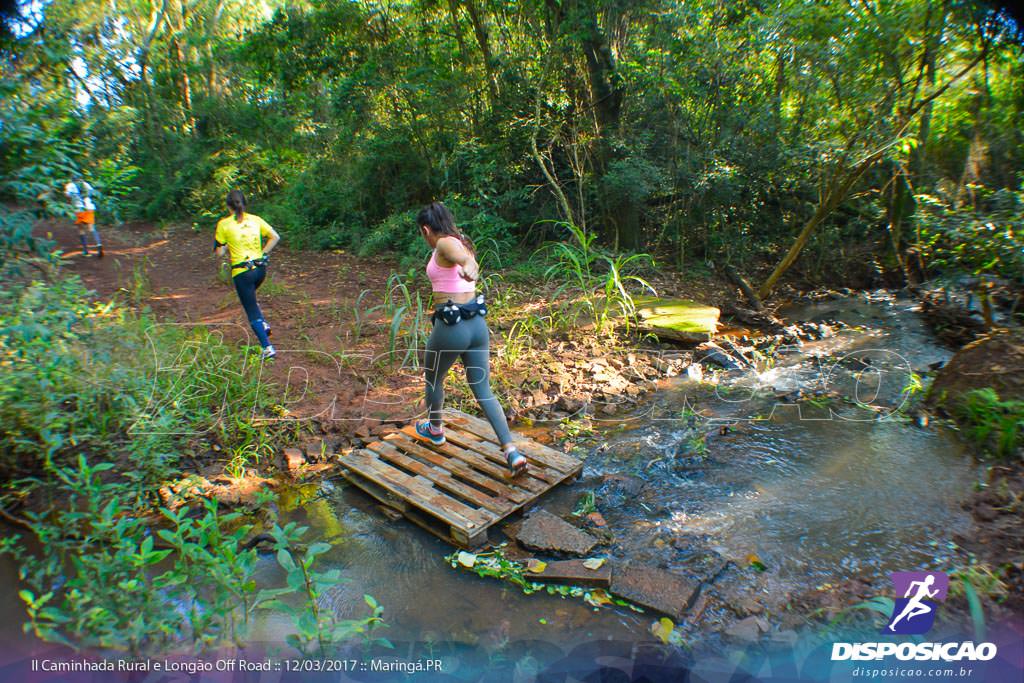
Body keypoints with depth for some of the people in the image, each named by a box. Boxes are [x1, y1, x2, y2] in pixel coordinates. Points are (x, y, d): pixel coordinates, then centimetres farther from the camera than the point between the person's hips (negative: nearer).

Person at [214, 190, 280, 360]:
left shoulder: (224, 224, -6)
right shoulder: (255, 219, 3)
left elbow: (219, 252, -6)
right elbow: (275, 237, 0)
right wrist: (262, 254, 7)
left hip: (242, 272, -4)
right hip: (260, 268, 5)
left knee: (252, 311, 4)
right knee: (250, 299, 32)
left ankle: (267, 348, 1)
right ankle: (264, 325, 15)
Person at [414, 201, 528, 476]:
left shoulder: (445, 244, -11)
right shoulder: (462, 242, 14)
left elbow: (463, 257, -36)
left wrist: (468, 266, -56)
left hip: (450, 327, -7)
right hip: (478, 324, 8)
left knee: (433, 378, 22)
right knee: (484, 393, 9)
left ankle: (434, 430, 46)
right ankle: (512, 452, 0)